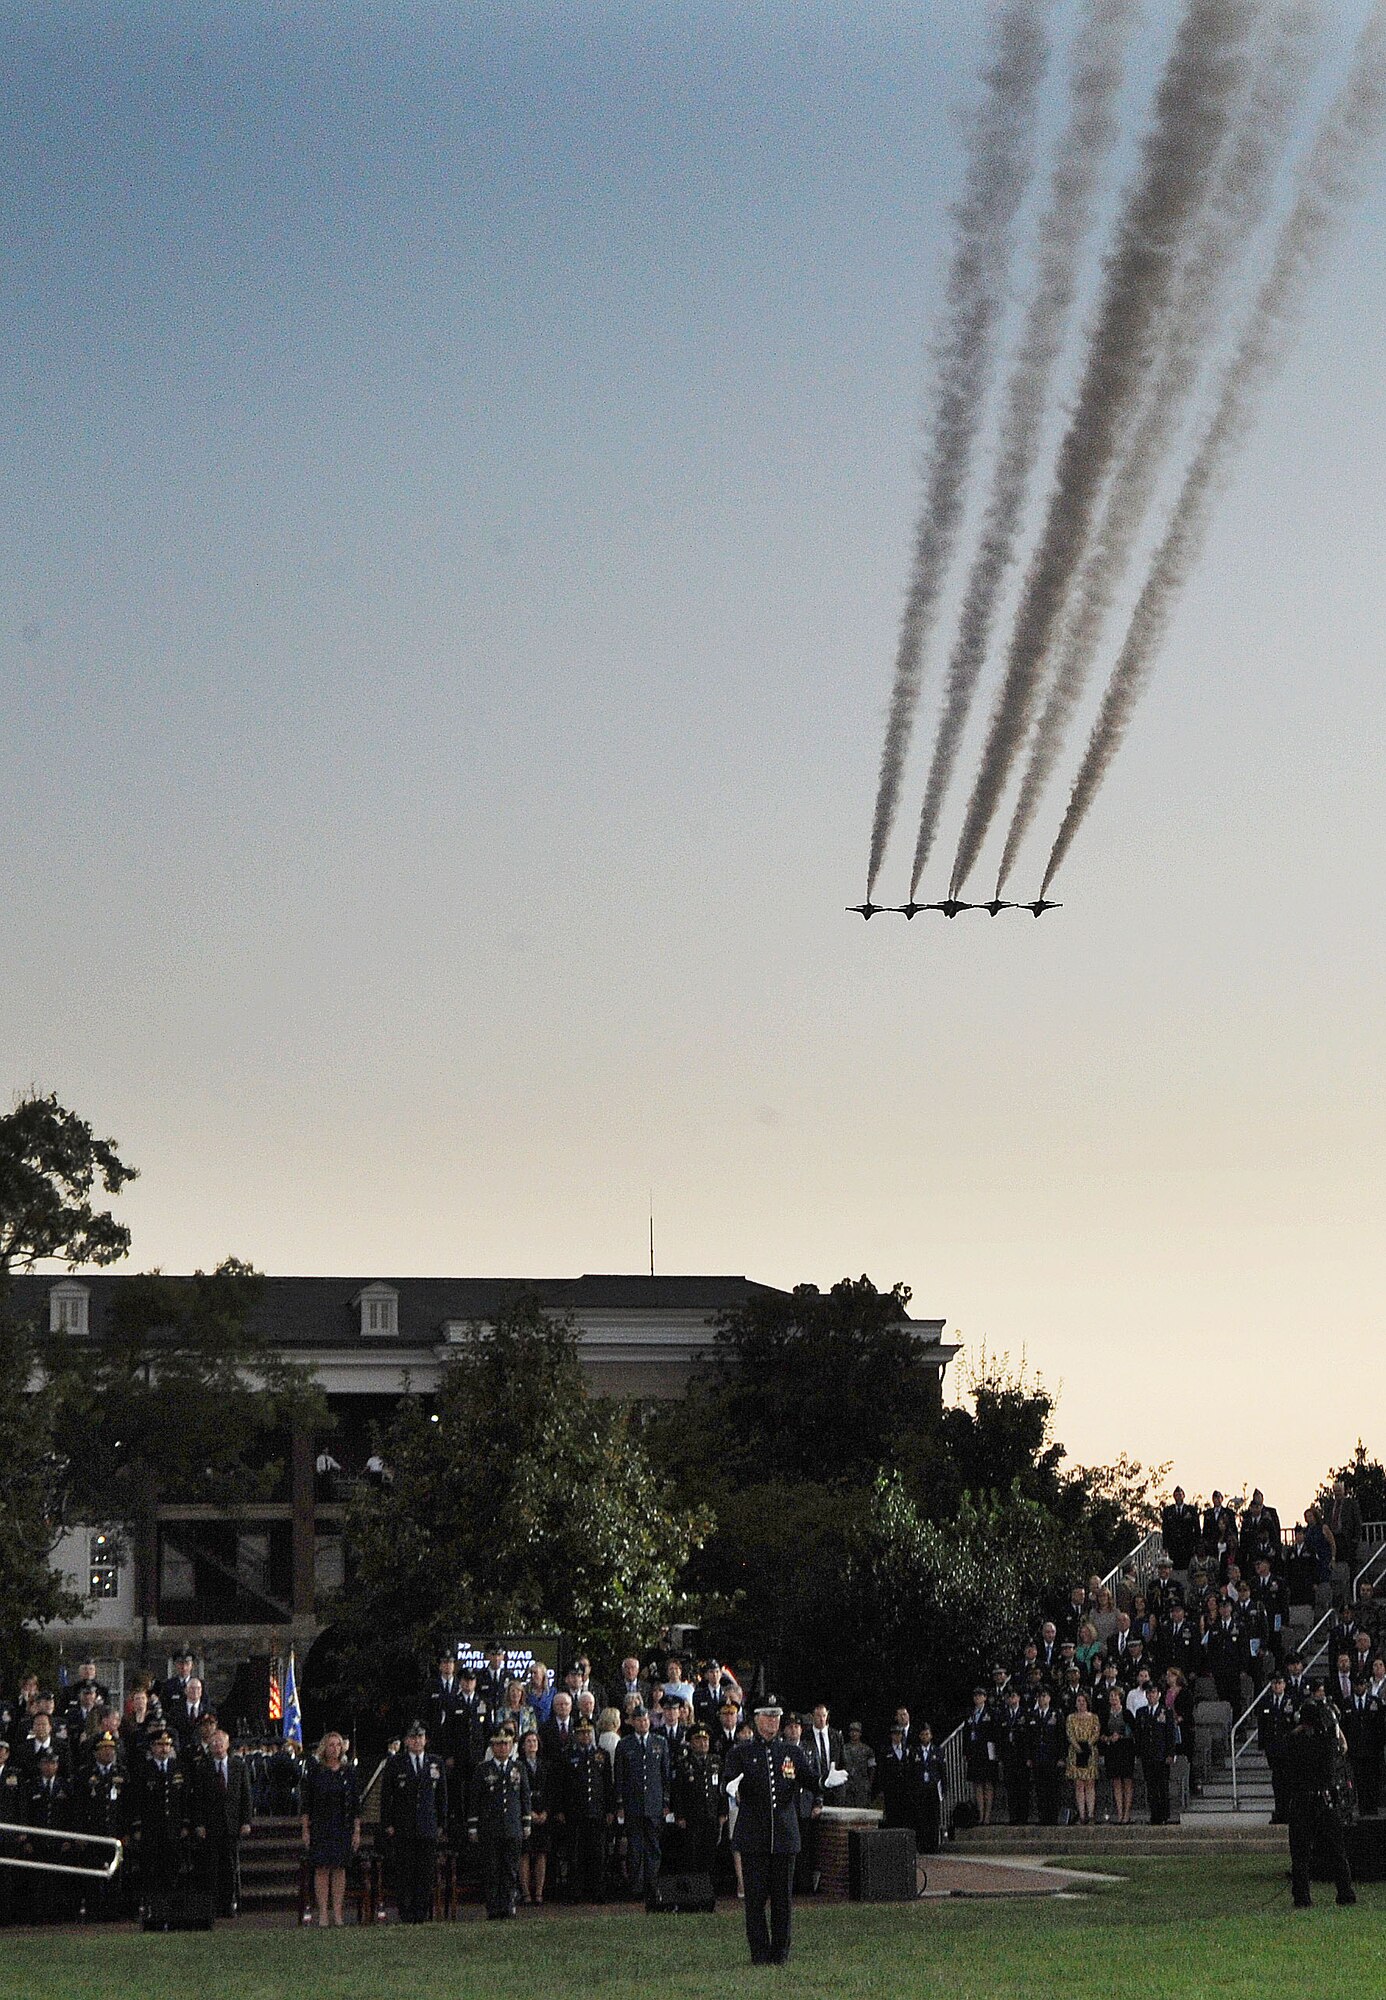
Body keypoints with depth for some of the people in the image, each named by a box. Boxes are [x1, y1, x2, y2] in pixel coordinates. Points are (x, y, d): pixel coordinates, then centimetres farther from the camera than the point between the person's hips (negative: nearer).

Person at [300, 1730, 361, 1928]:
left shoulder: (348, 1772, 5)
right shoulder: (314, 1771, 0)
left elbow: (356, 1805, 6)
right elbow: (306, 1803, 1)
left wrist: (357, 1832, 2)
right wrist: (305, 1830, -4)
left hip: (343, 1828, 1)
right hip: (320, 1828, -1)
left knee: (339, 1869, 3)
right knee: (321, 1869, -3)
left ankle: (338, 1912, 7)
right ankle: (322, 1914, 0)